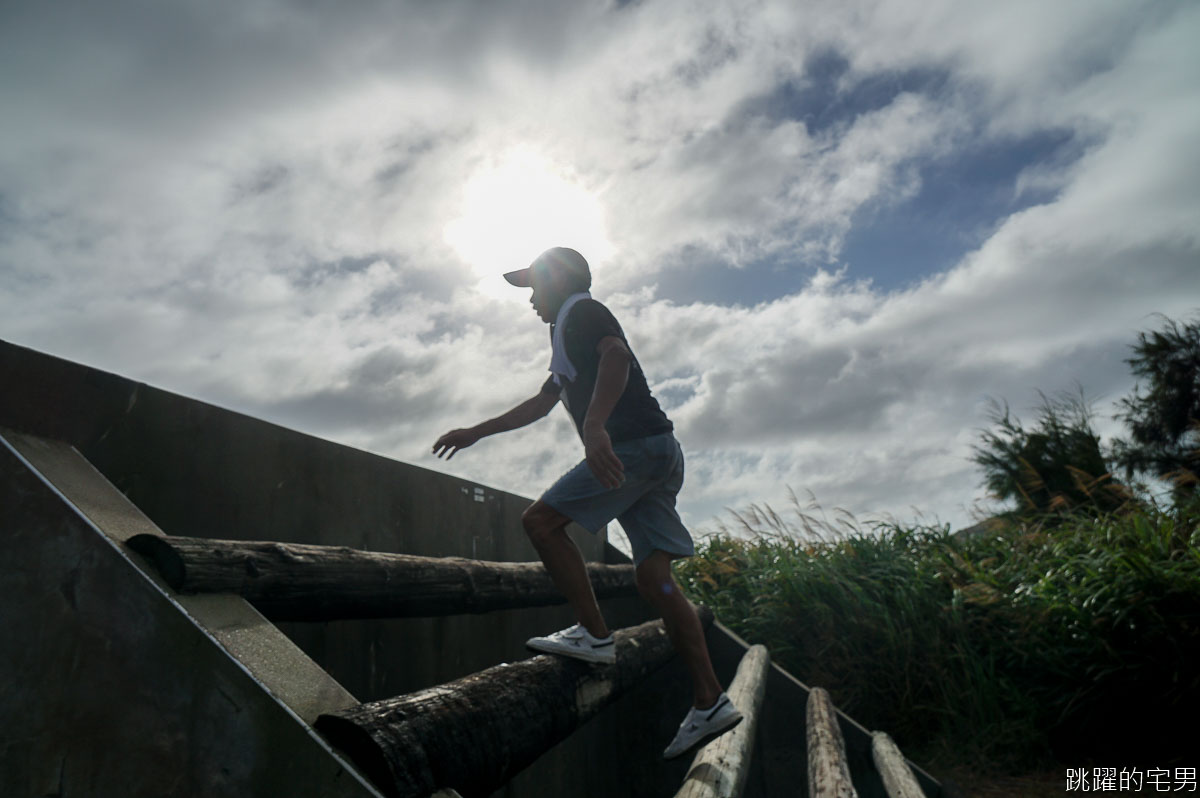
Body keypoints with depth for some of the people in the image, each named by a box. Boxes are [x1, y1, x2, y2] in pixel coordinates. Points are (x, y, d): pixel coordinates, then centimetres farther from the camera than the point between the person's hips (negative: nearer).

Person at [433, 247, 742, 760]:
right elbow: (540, 404, 39)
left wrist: (594, 427, -33)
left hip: (635, 443, -9)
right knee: (653, 576, 2)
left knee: (541, 520, -8)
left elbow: (617, 354, -18)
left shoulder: (581, 311, 4)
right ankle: (710, 702, 0)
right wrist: (475, 433, 42)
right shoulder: (568, 334, 33)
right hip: (658, 454, 9)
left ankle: (594, 635, -9)